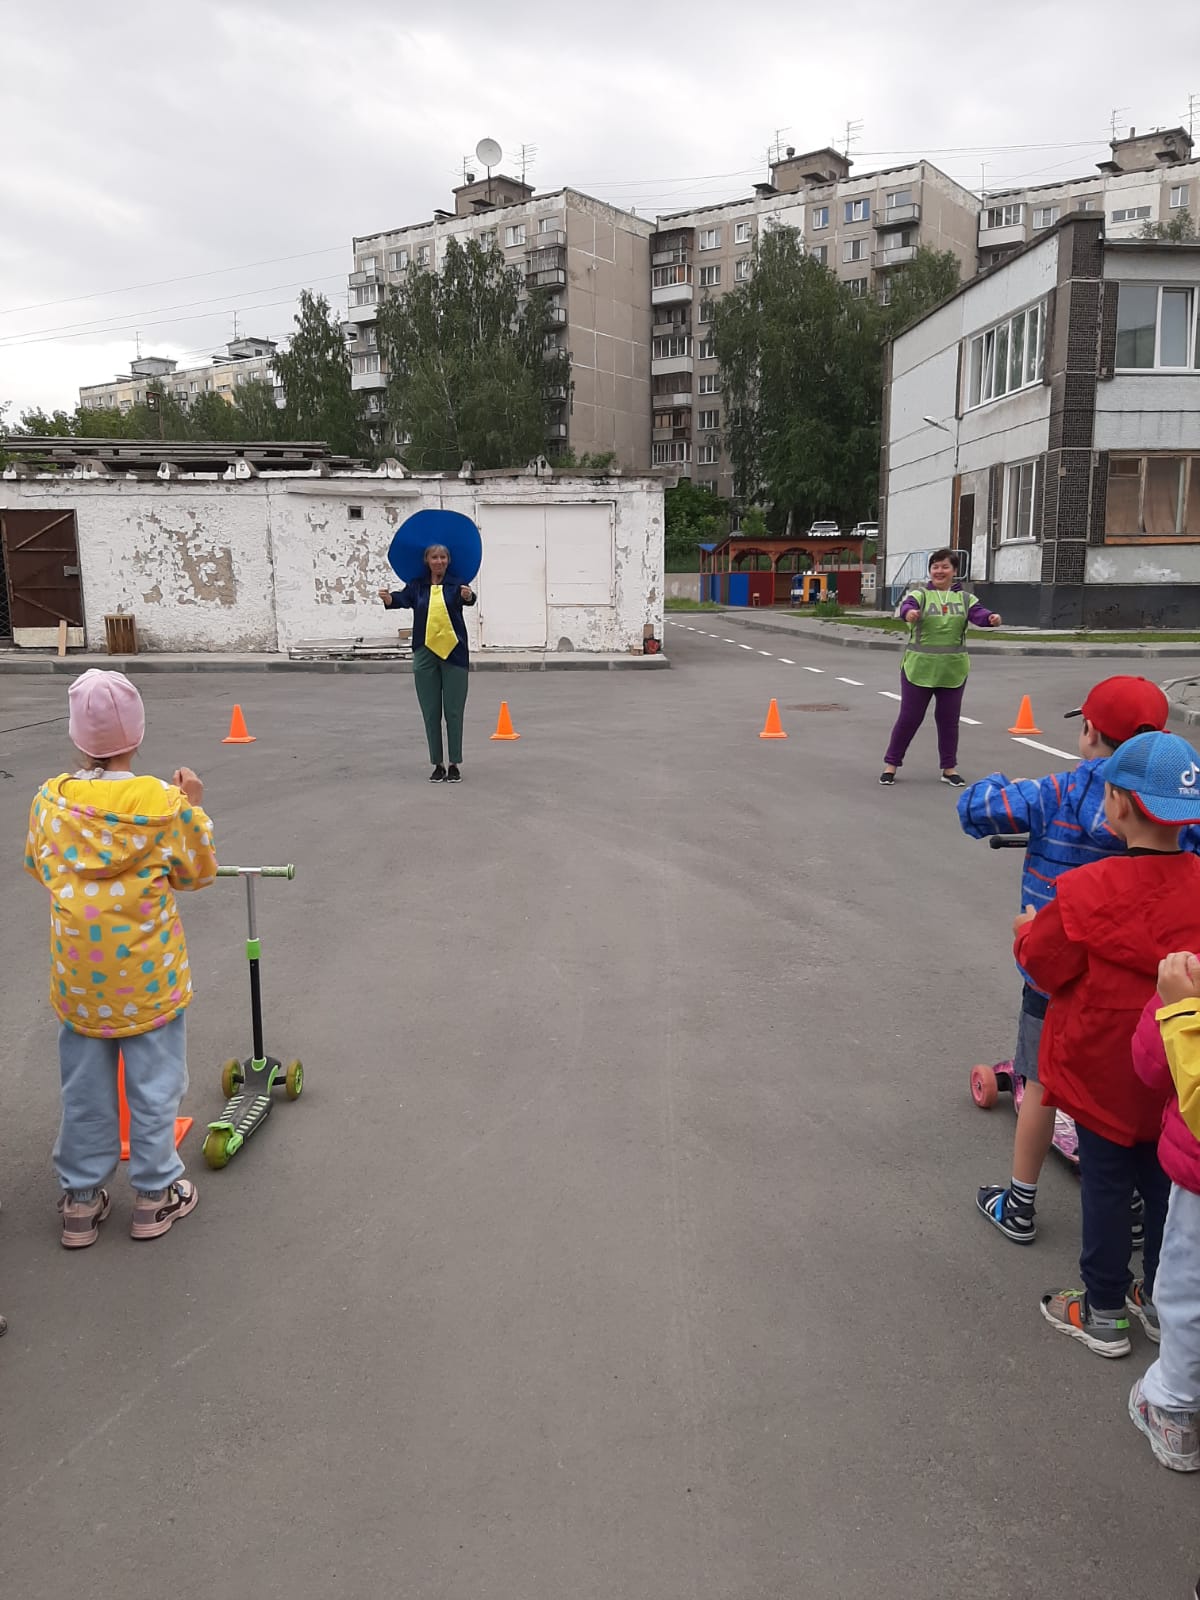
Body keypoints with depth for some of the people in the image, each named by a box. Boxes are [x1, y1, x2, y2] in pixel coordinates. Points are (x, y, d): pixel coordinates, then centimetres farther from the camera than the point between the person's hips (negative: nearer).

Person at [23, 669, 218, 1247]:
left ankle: (80, 1200, 28)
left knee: (84, 1088, 16)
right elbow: (197, 873, -1)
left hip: (78, 975, 3)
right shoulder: (165, 802, -15)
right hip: (147, 976, -3)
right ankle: (155, 1195, 24)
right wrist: (193, 809, 5)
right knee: (153, 1085, 12)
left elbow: (38, 866, 10)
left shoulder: (50, 799, -7)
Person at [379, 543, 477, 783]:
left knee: (453, 711, 1)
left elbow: (467, 597, -19)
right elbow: (402, 598, -11)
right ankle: (438, 764, 15)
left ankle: (455, 764, 10)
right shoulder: (417, 585, 6)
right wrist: (388, 598, -34)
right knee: (431, 712, 5)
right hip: (425, 654, 2)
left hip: (454, 653, -2)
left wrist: (468, 596, -44)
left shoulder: (456, 583, 1)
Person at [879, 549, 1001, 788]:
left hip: (953, 671, 2)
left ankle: (949, 768, 21)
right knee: (909, 718, 3)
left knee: (948, 720, 9)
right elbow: (907, 604, -24)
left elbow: (978, 613, -12)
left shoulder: (964, 597, 5)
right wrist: (909, 612, -48)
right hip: (918, 668, -2)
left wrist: (991, 618, -35)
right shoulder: (920, 593, -2)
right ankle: (891, 764, 16)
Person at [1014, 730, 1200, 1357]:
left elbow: (1043, 964, -11)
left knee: (1106, 1185, 11)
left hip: (1104, 1074, -4)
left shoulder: (1087, 893, -23)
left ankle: (1105, 1313, 24)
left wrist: (1028, 930, 8)